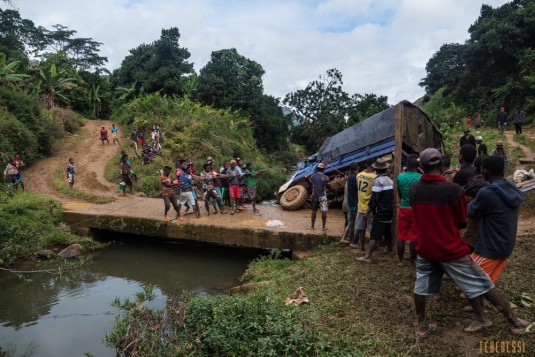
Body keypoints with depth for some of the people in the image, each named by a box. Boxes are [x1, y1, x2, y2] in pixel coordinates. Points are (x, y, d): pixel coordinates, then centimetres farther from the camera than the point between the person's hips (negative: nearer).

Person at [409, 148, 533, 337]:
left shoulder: (413, 189, -6)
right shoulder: (453, 189, -18)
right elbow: (462, 223, -5)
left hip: (424, 248, 3)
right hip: (451, 250, -3)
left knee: (421, 287, 17)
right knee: (483, 285, 12)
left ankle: (422, 327, 26)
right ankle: (515, 322, 26)